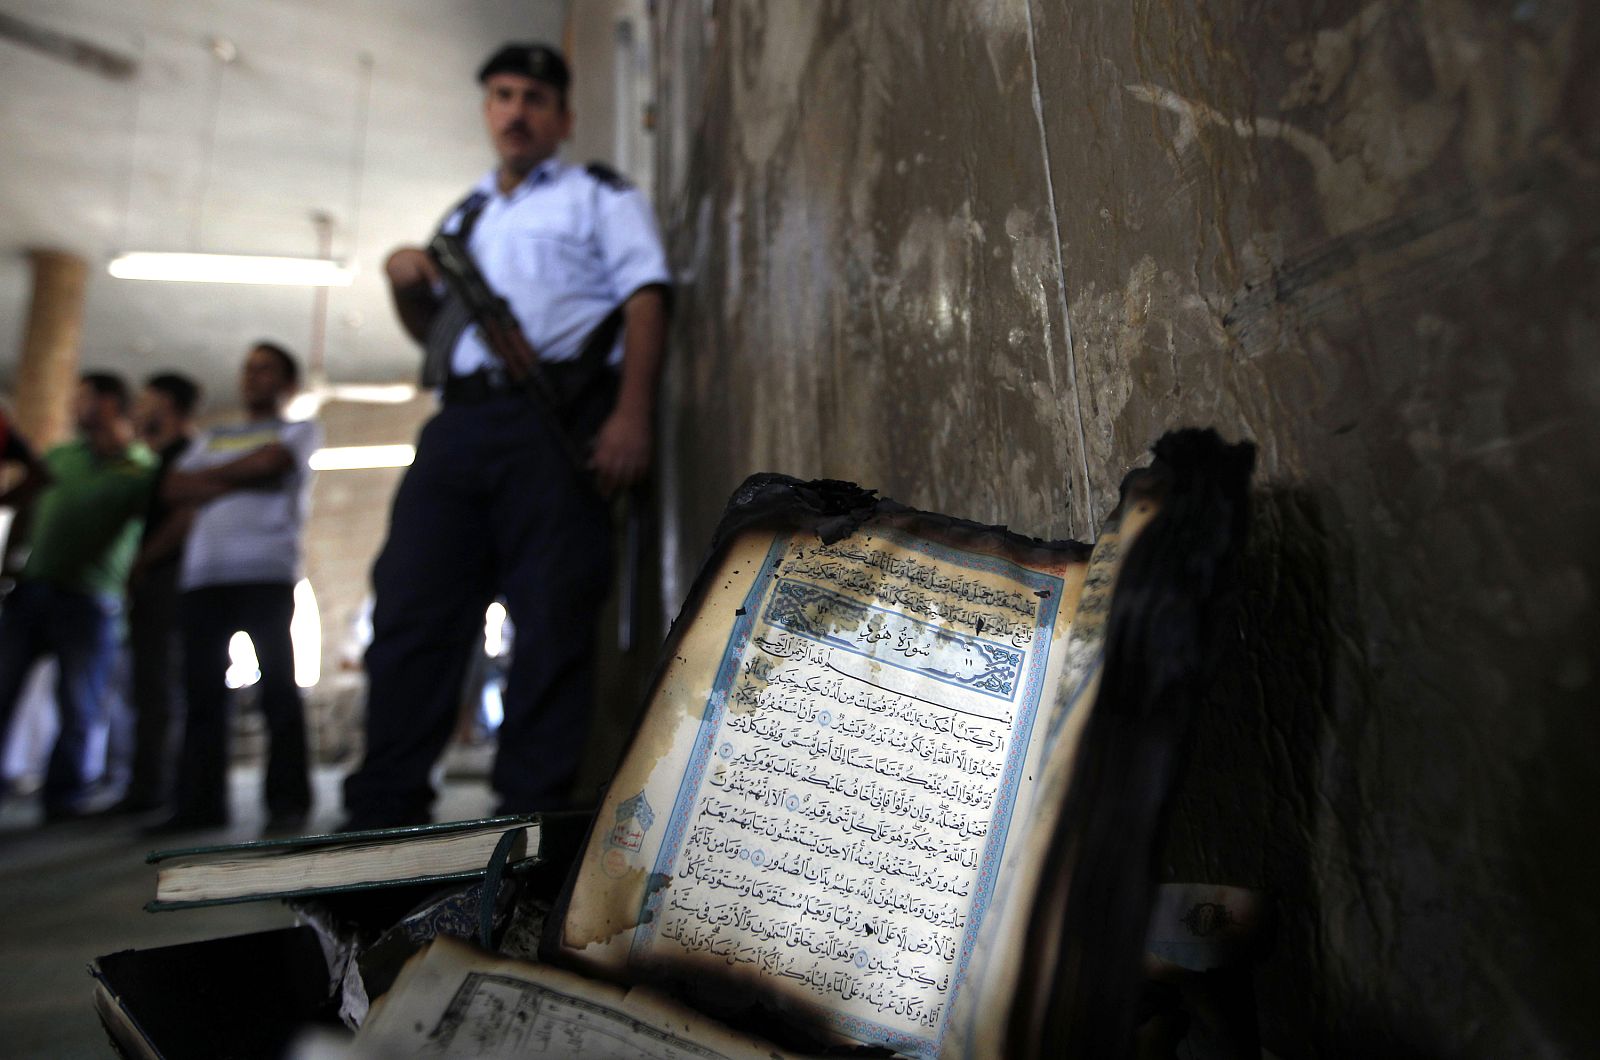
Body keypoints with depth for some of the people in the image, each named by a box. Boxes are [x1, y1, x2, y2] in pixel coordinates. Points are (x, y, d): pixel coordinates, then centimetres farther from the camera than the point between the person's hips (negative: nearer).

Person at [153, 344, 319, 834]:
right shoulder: (211, 438, 28)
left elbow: (268, 461, -5)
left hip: (266, 573, -5)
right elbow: (174, 488, 13)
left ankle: (288, 802, -5)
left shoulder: (300, 430, 15)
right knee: (202, 690, 1)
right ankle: (198, 803, 7)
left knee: (278, 687, -8)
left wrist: (207, 479, 7)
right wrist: (235, 480, -2)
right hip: (203, 575, 5)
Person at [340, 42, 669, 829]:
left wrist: (631, 415, -16)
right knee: (412, 609, -2)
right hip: (459, 423, 6)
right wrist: (405, 283, 11)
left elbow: (645, 298, 0)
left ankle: (531, 809, -4)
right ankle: (383, 809, 4)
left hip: (557, 417, -5)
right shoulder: (463, 217, 32)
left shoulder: (598, 195, 16)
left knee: (553, 615, -10)